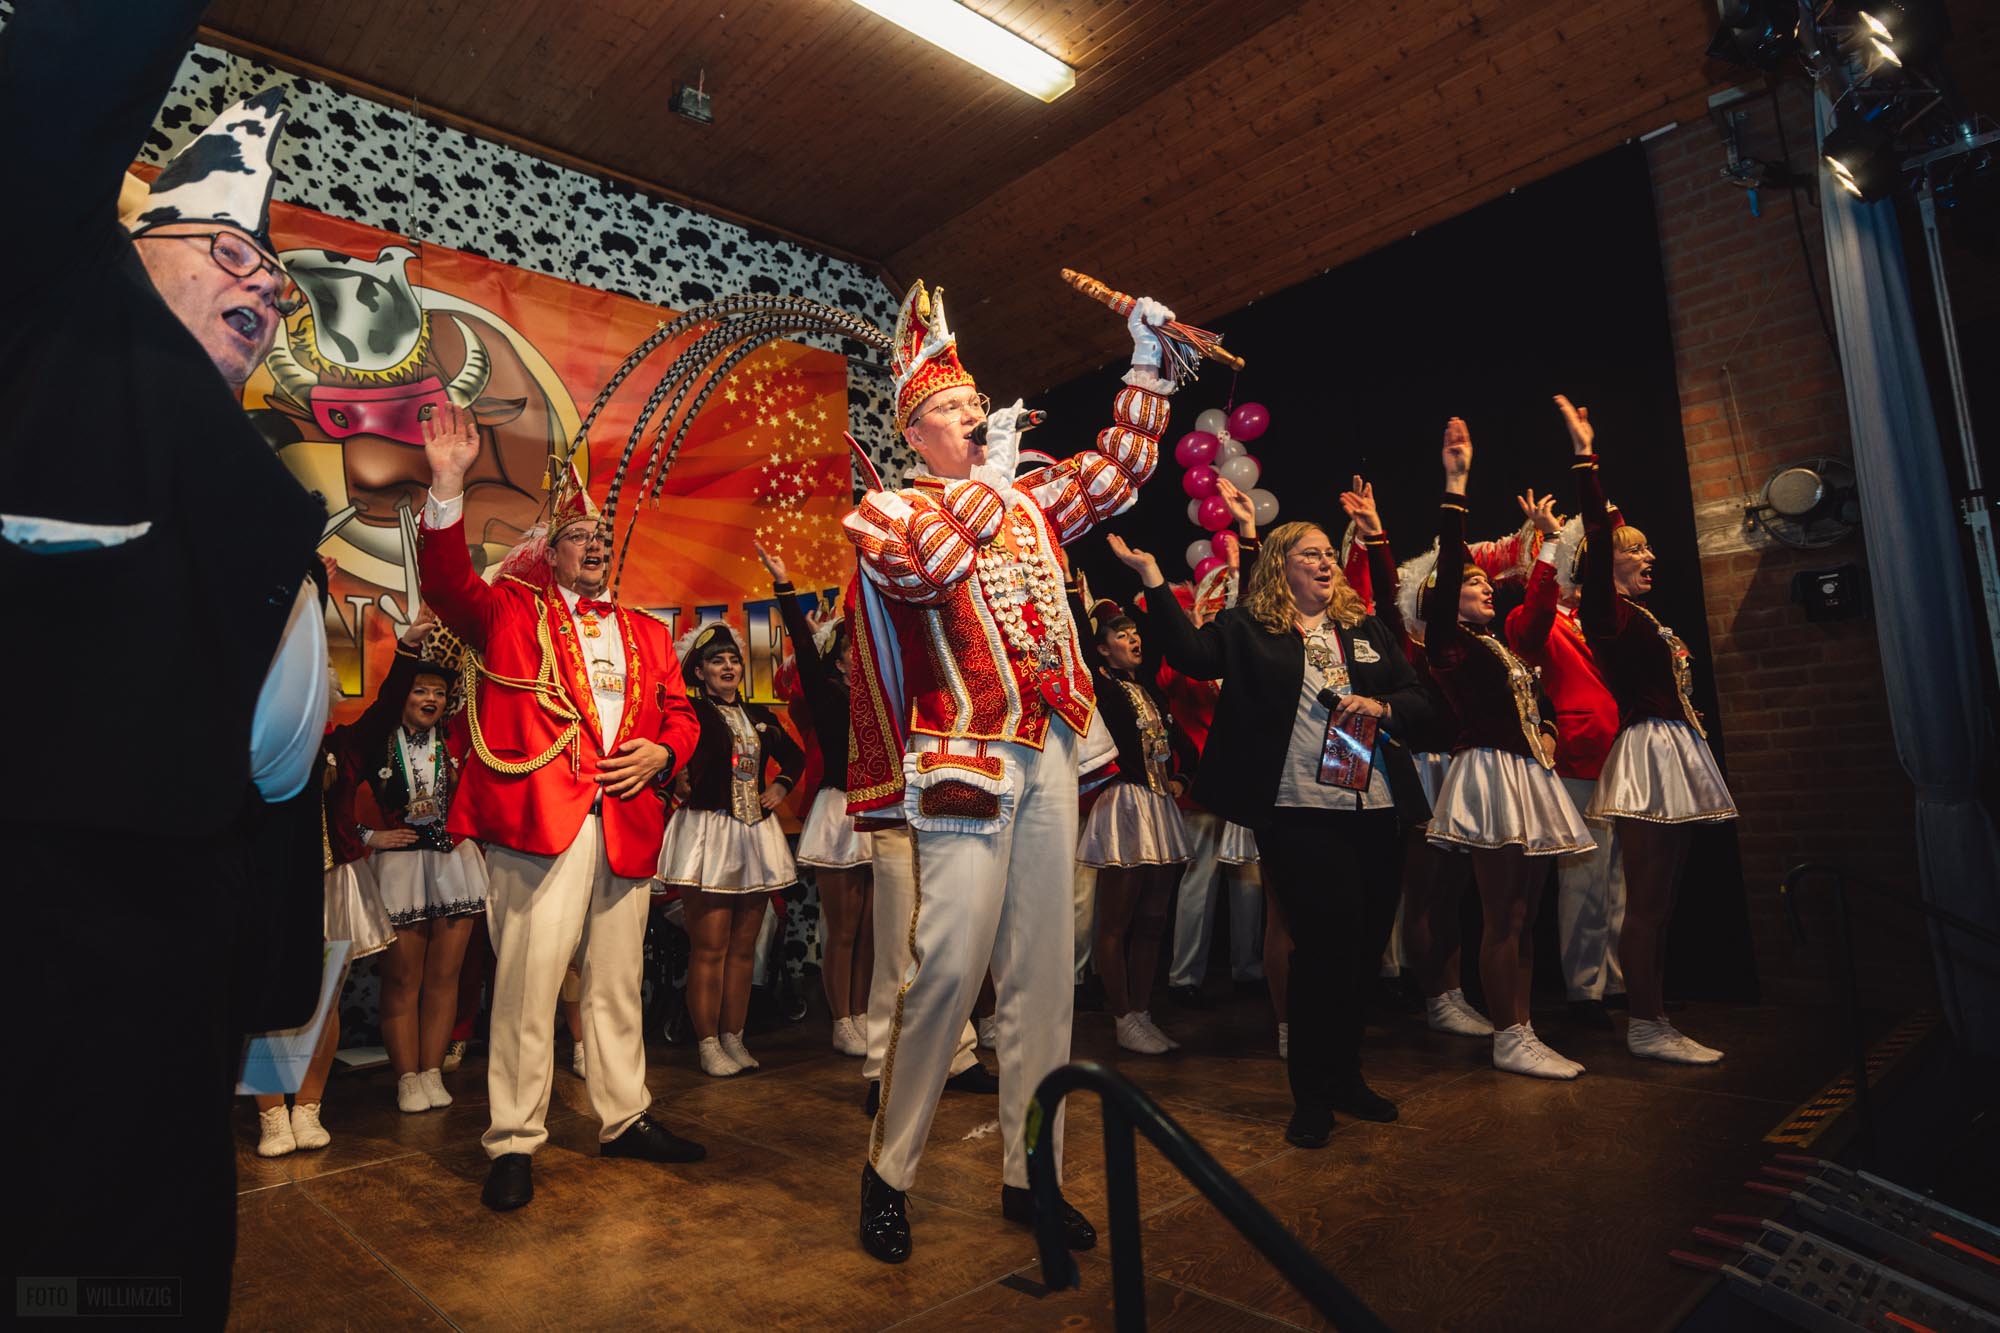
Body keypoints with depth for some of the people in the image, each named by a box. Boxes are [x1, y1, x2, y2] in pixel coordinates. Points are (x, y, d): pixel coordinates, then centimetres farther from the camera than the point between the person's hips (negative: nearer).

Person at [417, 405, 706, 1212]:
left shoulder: (644, 632, 20)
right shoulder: (510, 611, 9)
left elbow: (679, 713, 17)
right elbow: (446, 582, -9)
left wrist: (661, 752, -4)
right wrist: (447, 488, -21)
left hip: (626, 825, 4)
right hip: (540, 816, -4)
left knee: (617, 985, 13)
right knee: (526, 987, -3)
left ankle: (624, 1118, 25)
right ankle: (513, 1144, 11)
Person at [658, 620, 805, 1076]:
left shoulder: (759, 716, 15)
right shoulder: (688, 713, -2)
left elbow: (794, 754, 27)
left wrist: (781, 785, 12)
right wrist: (678, 784, -33)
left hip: (755, 834, 6)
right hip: (707, 832, -6)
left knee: (743, 945, 9)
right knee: (709, 948, -3)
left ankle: (734, 1039, 18)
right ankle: (708, 1045, 8)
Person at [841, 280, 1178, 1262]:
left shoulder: (1027, 504, 19)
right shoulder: (886, 510, 3)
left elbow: (1118, 471, 20)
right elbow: (930, 559, -19)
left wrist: (1147, 358, 15)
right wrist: (987, 474, -12)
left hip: (1048, 755, 6)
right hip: (965, 762, -5)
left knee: (1042, 971, 8)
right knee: (950, 967, -9)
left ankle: (1030, 1175, 20)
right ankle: (888, 1173, 11)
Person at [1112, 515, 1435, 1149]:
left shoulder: (1368, 630, 16)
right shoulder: (1247, 628, 3)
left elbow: (1417, 698, 16)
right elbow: (1192, 654, -16)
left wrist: (1381, 707, -6)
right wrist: (1152, 579, -21)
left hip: (1373, 809, 6)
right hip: (1299, 810, -5)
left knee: (1365, 944, 11)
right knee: (1326, 941, -7)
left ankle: (1344, 1074, 31)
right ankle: (1313, 1092, 11)